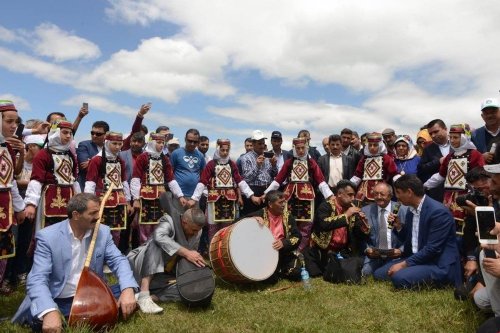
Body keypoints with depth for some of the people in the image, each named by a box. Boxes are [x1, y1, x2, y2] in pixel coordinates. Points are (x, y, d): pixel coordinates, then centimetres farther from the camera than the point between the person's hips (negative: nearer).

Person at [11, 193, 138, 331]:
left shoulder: (103, 232, -1)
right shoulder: (47, 236, -13)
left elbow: (118, 260, -2)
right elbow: (37, 279, -20)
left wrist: (128, 289, -24)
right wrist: (50, 312, -39)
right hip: (59, 302, -3)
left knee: (128, 293, -17)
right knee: (38, 318, -33)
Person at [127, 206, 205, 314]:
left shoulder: (197, 232, -2)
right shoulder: (169, 221, -20)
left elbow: (193, 255, 11)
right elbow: (159, 237, -42)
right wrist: (186, 253, -45)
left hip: (164, 275, 5)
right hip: (143, 268, -5)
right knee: (157, 244, -34)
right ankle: (143, 295, -37)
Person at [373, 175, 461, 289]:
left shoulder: (438, 211, -19)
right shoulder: (411, 209, 7)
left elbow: (432, 249, -23)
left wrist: (404, 264, -20)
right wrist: (398, 226, -2)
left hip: (438, 265, -8)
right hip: (416, 258, 9)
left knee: (399, 277, -30)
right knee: (378, 274, 0)